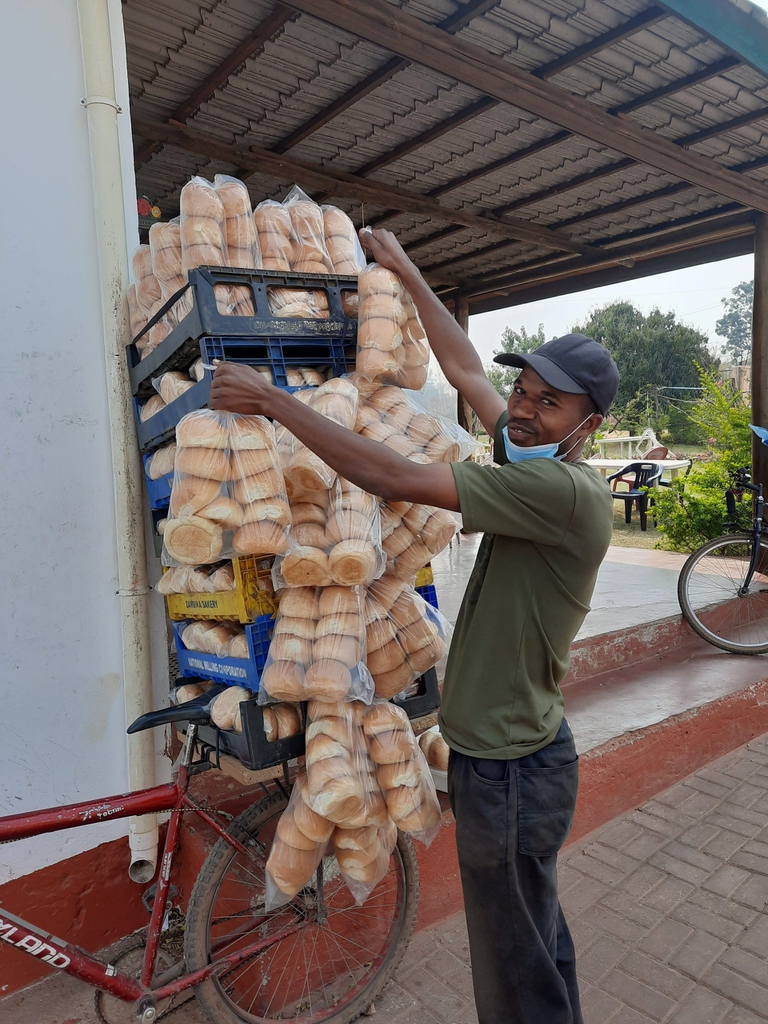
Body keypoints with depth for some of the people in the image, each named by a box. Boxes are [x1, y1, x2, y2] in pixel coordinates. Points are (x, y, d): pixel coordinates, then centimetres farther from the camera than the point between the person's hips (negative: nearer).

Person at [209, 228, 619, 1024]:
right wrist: (405, 272, 16)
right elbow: (465, 369, 9)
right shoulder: (536, 463, 1)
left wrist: (271, 400, -23)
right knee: (535, 935, 29)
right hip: (506, 750, 9)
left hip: (510, 769, -9)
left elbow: (395, 478, -31)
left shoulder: (568, 493, -26)